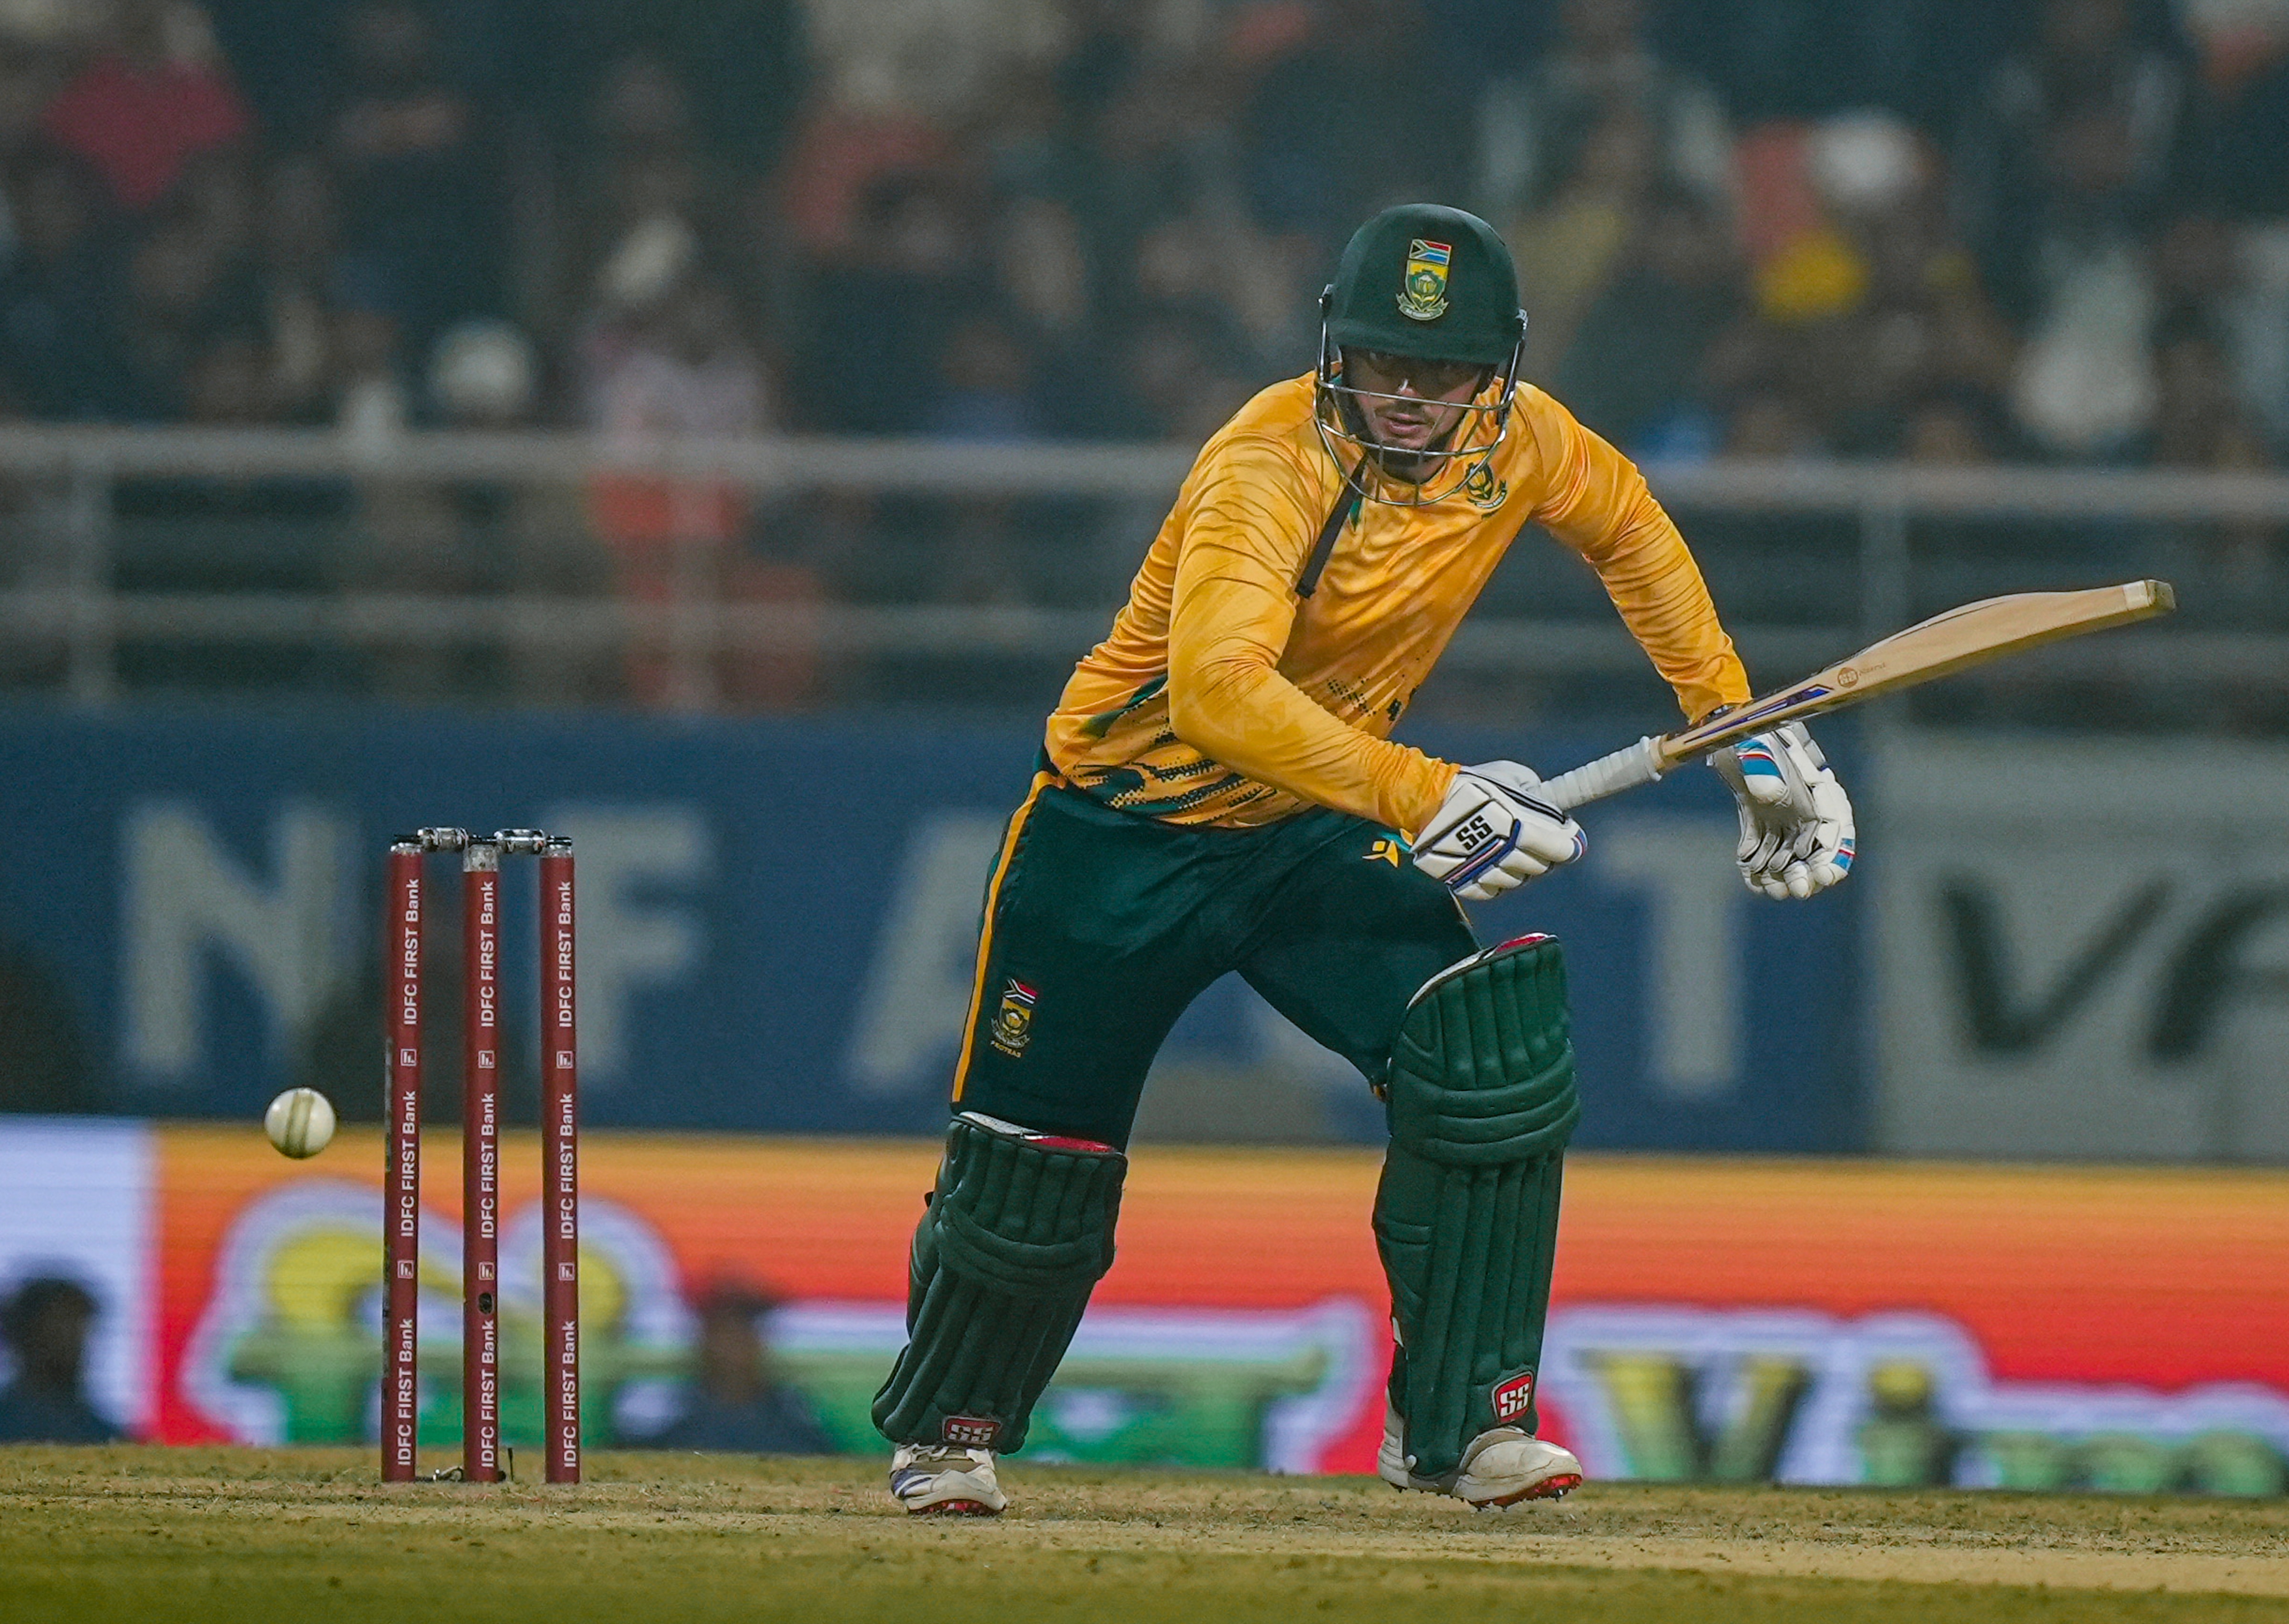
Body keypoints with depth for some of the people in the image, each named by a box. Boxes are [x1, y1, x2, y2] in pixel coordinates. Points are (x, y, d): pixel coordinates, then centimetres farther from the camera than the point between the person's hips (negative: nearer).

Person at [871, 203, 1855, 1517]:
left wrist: (1746, 728, 9)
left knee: (1493, 1056, -20)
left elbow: (1625, 523, 13)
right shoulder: (1271, 463, -30)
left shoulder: (1516, 443, -10)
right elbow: (1217, 689, -45)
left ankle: (1458, 1424, -12)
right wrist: (1423, 801, -52)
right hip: (1125, 832, -5)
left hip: (1313, 832, 5)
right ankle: (947, 1428, 33)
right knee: (1039, 1161, 3)